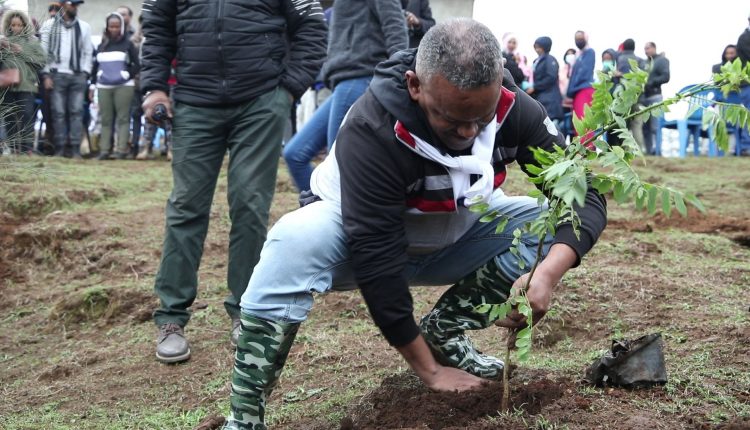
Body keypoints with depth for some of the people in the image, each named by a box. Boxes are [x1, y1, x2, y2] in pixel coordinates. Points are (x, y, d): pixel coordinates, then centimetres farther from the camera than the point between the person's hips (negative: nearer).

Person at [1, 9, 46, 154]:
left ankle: (27, 147, -4)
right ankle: (13, 147, 11)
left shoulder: (32, 40, 6)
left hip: (26, 84, -2)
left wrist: (22, 52, -8)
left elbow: (41, 60, -2)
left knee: (26, 116, -7)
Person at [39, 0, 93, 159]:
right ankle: (59, 148, 1)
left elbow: (88, 52, 11)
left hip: (78, 75, 1)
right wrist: (47, 74, -4)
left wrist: (85, 73, 0)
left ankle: (76, 149, -3)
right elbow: (44, 51, 3)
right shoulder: (50, 25, 6)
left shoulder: (84, 26, 11)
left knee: (77, 112, -4)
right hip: (57, 74, -1)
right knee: (59, 112, -3)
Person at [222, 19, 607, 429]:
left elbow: (584, 195, -19)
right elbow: (376, 256, -34)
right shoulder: (371, 129, -35)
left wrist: (547, 273, -39)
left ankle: (442, 330, -2)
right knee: (297, 241, -37)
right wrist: (428, 369, -30)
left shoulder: (516, 110, -22)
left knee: (550, 222, -18)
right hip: (361, 236, -4)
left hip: (453, 235, 5)